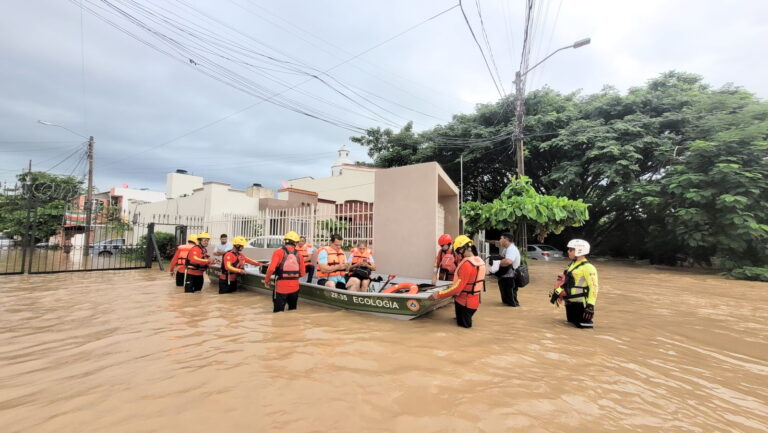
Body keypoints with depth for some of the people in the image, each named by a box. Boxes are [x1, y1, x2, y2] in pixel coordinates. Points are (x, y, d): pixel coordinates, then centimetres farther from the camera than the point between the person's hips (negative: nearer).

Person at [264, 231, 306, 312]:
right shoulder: (299, 255, 3)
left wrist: (267, 280, 1)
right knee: (292, 310, 23)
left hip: (281, 286, -4)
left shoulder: (278, 252, -8)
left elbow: (271, 269, -17)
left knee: (278, 311, 7)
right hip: (294, 286, 4)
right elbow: (302, 273, 5)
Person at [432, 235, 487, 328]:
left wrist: (439, 295, -20)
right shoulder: (480, 261, 0)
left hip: (464, 301, -8)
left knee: (463, 324, 15)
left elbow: (458, 287, -26)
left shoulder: (466, 264, -26)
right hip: (475, 301, 8)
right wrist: (453, 286, 16)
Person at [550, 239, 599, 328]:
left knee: (581, 324, -7)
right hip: (570, 301, 8)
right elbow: (564, 281, 18)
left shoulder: (588, 267, -15)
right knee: (571, 321, 15)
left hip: (580, 303, -8)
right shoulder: (572, 265, 14)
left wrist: (590, 305, -23)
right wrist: (557, 292, 11)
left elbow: (593, 287, -19)